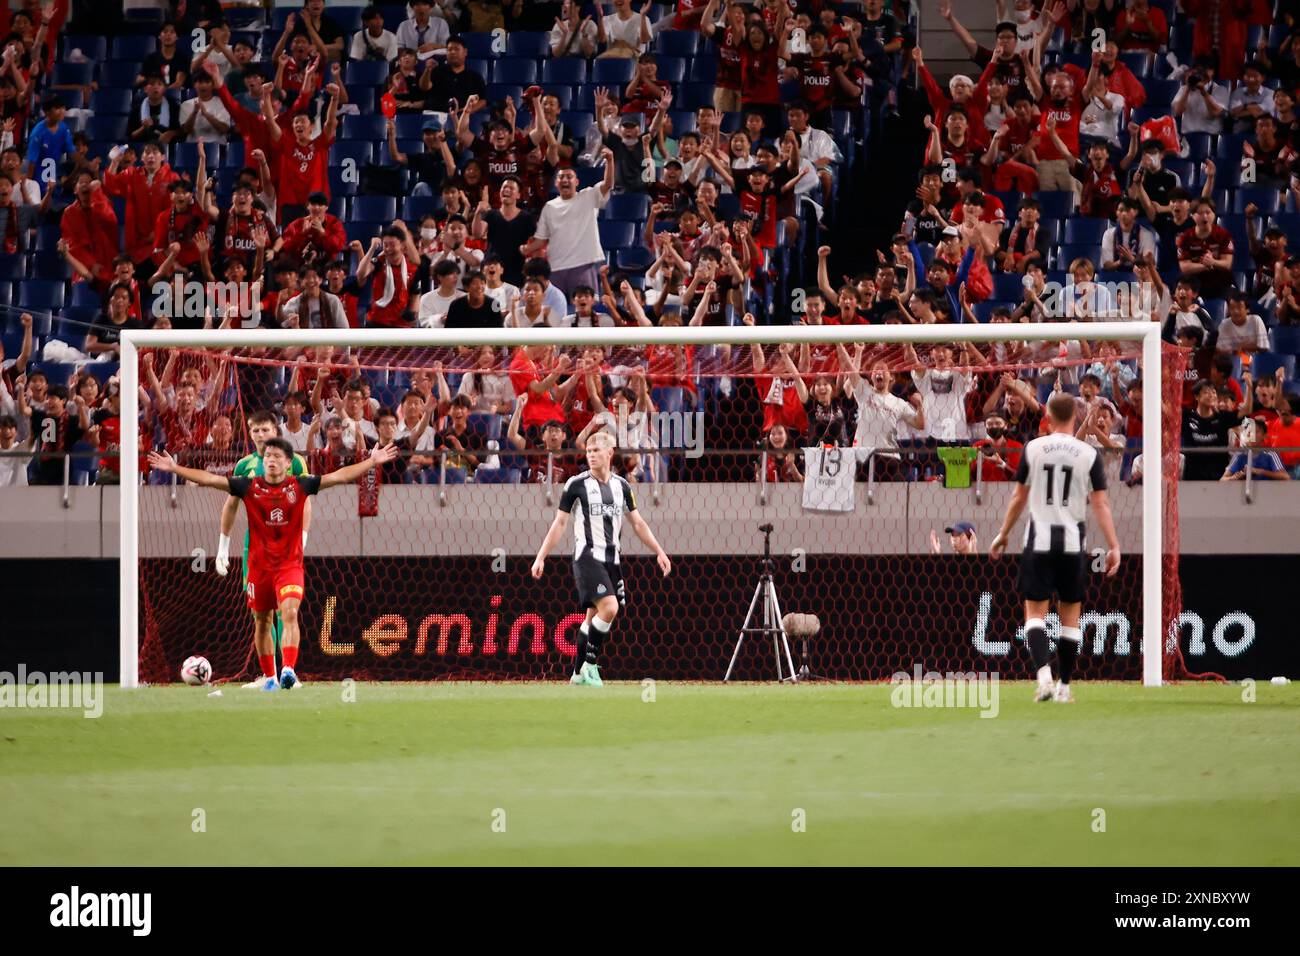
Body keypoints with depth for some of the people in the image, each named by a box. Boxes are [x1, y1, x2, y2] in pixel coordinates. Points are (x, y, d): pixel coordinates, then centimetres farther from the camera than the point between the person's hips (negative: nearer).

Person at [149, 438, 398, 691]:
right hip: (259, 564, 2)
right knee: (262, 621, 10)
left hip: (290, 564, -2)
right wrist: (174, 468, -8)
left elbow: (339, 476, -3)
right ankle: (269, 677, 24)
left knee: (290, 613, -22)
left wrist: (372, 462, -9)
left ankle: (289, 670, -31)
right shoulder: (250, 487, -2)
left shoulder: (299, 486, -3)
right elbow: (208, 479, -3)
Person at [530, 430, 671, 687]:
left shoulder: (621, 485, 10)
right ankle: (589, 664, -10)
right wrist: (541, 557, -5)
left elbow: (637, 523, 18)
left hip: (611, 558, 5)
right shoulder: (576, 484, -4)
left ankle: (579, 673, 15)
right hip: (587, 557, -5)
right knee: (609, 608, -21)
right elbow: (559, 523, -1)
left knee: (594, 616, 6)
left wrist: (659, 552, 13)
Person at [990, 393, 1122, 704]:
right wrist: (1113, 546, 0)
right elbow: (1100, 504, -3)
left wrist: (1003, 535, 18)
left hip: (1039, 540, -1)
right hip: (1072, 542, 1)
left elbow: (1019, 497, 7)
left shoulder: (1033, 449, 0)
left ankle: (1043, 674, -22)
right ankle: (1064, 686, 12)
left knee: (1035, 611, 0)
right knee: (1070, 616, 11)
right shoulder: (1089, 454, -1)